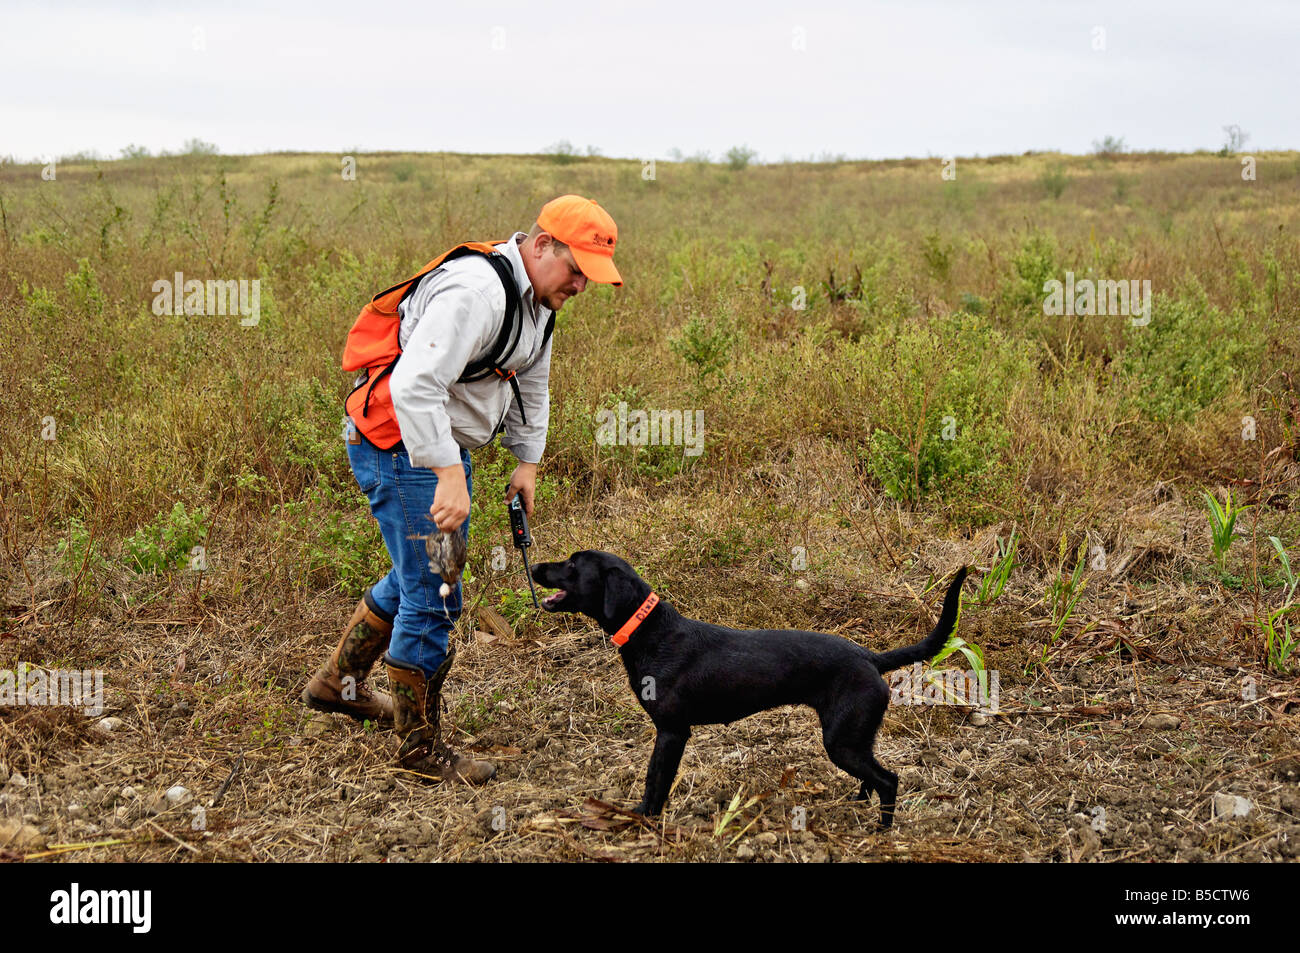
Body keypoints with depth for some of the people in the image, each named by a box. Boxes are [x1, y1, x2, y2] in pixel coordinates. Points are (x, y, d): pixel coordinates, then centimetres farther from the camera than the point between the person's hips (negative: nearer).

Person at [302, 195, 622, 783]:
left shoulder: (535, 300, 6)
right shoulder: (476, 292, -28)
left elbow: (530, 385, 22)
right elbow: (414, 386, -37)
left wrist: (528, 462, 17)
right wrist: (449, 474, -39)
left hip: (444, 446, 11)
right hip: (401, 448, -11)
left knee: (422, 575, 25)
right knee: (434, 597, -6)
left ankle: (338, 682, 42)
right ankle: (420, 745, 8)